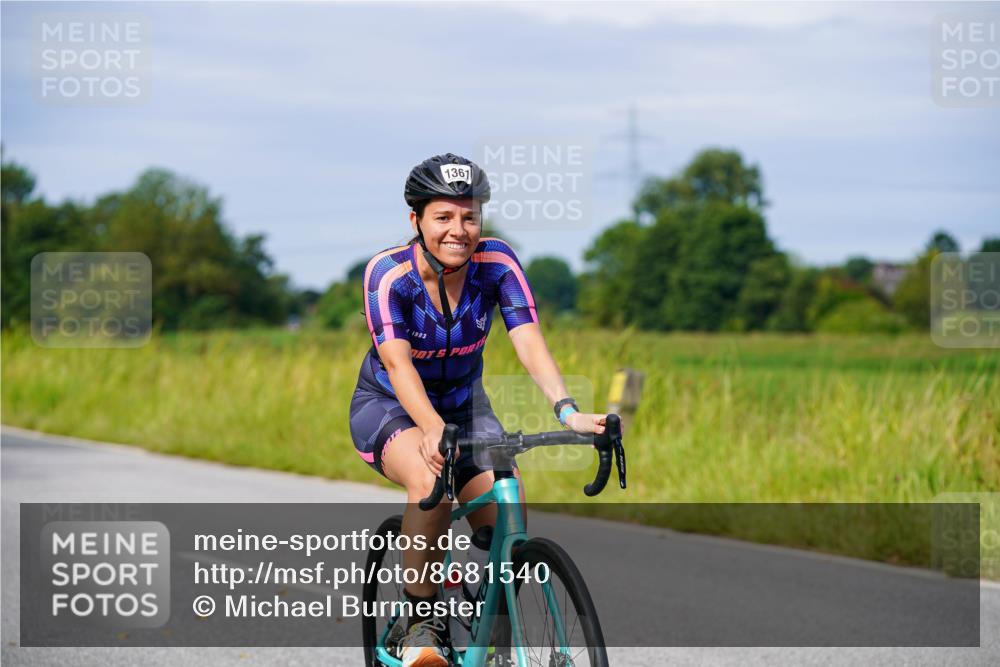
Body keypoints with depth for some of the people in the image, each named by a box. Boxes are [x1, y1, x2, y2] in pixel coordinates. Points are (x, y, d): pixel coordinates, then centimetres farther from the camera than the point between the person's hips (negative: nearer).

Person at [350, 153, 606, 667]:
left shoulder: (496, 264, -18)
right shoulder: (388, 273, -25)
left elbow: (529, 342, -28)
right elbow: (397, 361, -37)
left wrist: (567, 411, -46)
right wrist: (432, 429, -56)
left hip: (464, 406, 3)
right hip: (388, 408, -3)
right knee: (430, 479, -36)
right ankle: (422, 623, -21)